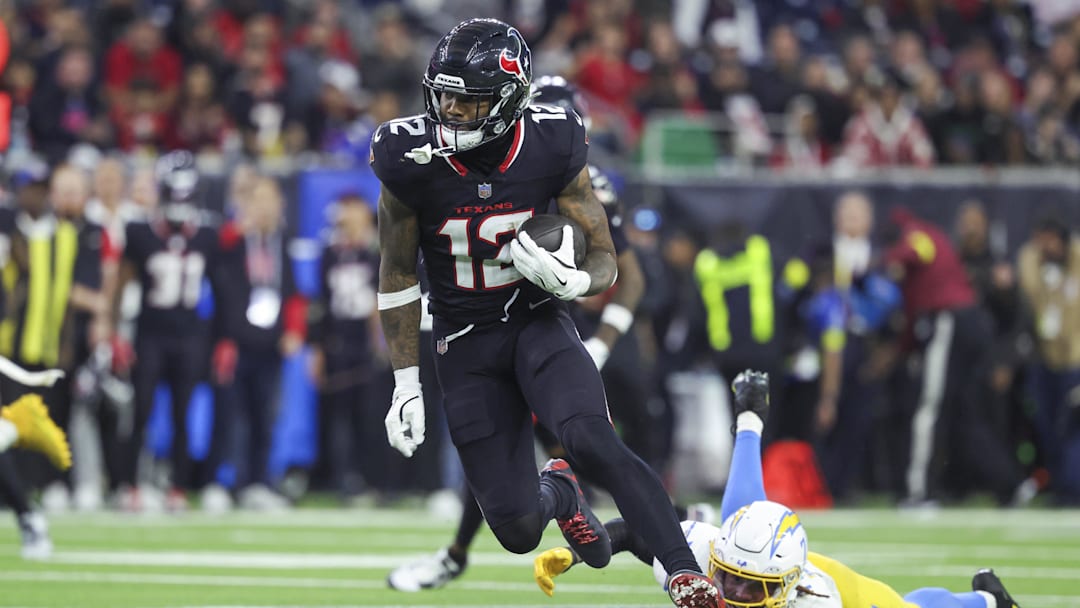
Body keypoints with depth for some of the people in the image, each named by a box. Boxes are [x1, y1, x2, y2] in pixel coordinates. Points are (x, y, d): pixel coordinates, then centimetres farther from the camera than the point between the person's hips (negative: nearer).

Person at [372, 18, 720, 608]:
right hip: (465, 345, 1)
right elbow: (398, 276, -1)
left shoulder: (550, 149, -15)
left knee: (591, 439, -31)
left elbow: (604, 259, -6)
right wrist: (406, 384, -1)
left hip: (539, 322, -1)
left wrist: (573, 281, -30)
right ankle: (558, 493, 35)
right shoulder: (411, 160, -15)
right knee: (518, 530, -3)